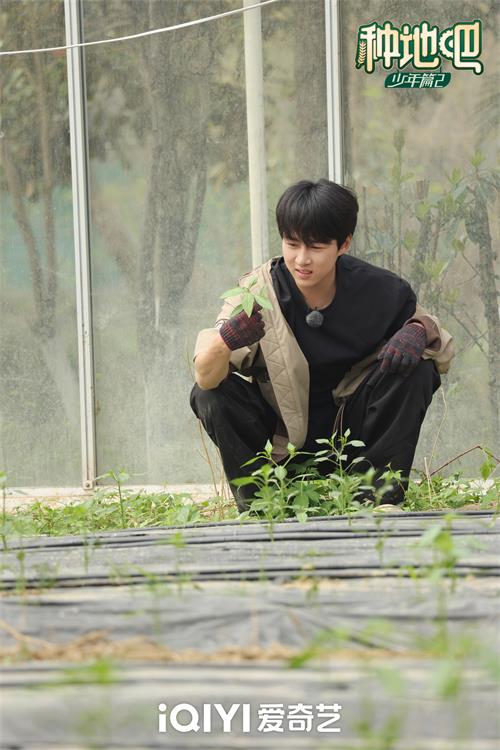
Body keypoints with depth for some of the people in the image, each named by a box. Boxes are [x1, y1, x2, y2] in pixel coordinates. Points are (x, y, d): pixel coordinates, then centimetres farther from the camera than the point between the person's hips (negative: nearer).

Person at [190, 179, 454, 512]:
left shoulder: (377, 290, -14)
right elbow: (206, 378, -28)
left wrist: (420, 330, -25)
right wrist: (224, 342, -52)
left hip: (348, 430, 1)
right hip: (281, 436, -1)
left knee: (416, 368, -22)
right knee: (209, 395, -25)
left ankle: (378, 494, -13)